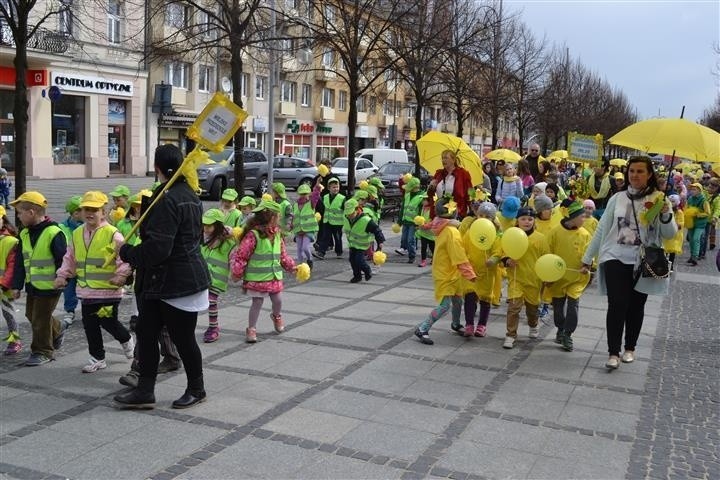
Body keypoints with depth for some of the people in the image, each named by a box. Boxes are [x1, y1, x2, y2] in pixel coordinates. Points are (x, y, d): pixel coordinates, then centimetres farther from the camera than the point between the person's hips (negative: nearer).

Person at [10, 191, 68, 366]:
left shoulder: (53, 233, -19)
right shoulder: (25, 234, 5)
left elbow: (63, 261, -17)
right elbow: (19, 262, 8)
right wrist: (17, 285, 5)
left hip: (49, 286, -8)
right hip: (32, 285, 8)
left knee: (40, 319, 0)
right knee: (32, 315, 19)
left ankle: (43, 351, 16)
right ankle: (58, 329, 42)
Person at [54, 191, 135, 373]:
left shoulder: (112, 234, -10)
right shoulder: (77, 234, 8)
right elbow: (70, 259, 18)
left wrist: (122, 274, -26)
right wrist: (62, 275, 8)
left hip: (108, 290, -6)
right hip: (86, 290, 6)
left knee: (108, 321, -1)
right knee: (89, 324, 11)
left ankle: (127, 340, 31)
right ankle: (97, 358, 25)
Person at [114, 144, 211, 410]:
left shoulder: (166, 199, -21)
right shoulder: (190, 195, 11)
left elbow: (157, 247, -27)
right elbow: (196, 236, 20)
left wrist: (127, 252, -10)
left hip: (175, 282, -10)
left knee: (183, 338, 6)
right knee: (146, 333, 12)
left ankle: (196, 389, 23)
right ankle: (144, 391, 18)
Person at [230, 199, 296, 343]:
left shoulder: (277, 234, 6)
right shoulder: (253, 235, -18)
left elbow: (283, 254, 17)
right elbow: (240, 255, -15)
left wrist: (291, 266, 14)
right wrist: (237, 273, -11)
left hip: (274, 276, 6)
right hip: (257, 277, -6)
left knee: (277, 300, 12)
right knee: (257, 302, 0)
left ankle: (276, 316, 44)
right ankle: (251, 329, 15)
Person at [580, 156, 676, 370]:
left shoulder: (659, 199, -1)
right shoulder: (617, 198, 3)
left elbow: (670, 234, -4)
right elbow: (602, 230, 7)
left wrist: (665, 214, -23)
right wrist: (587, 258, 8)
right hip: (616, 258, 0)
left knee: (636, 306, 10)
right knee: (617, 305, -8)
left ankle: (630, 348, 27)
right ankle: (613, 352, -2)